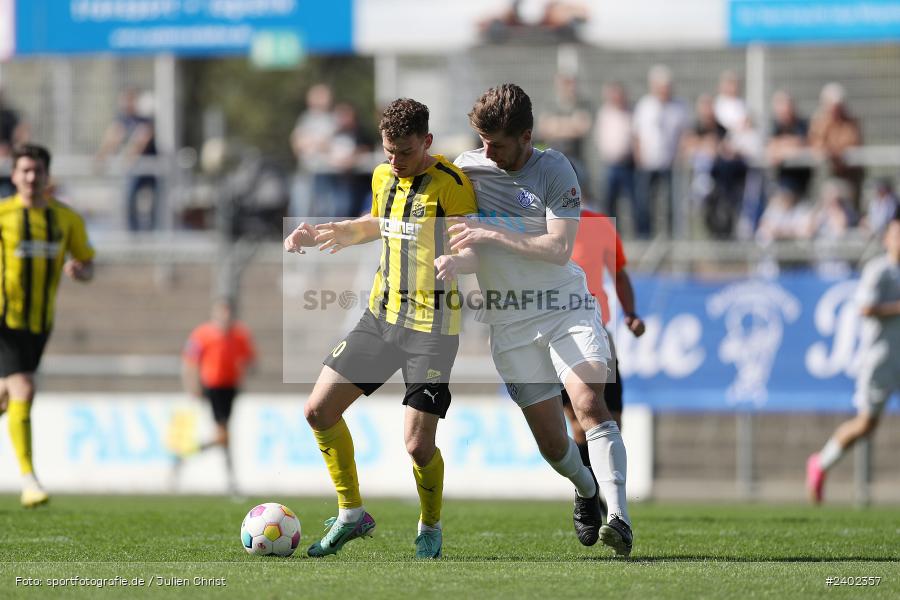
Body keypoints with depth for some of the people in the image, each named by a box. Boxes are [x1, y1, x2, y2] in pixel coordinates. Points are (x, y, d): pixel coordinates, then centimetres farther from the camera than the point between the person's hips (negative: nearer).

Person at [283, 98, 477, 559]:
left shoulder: (450, 185, -15)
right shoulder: (383, 176, 6)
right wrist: (326, 231, 16)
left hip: (432, 326, -7)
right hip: (381, 315, 7)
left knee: (418, 445, -10)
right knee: (319, 410, 4)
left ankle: (430, 528, 19)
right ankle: (351, 515, 20)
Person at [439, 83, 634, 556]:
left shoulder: (553, 170, -8)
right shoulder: (467, 168, 2)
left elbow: (559, 248, -16)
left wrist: (493, 235, -21)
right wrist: (454, 261, -18)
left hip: (565, 308, -3)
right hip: (510, 322, 3)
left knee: (589, 402, -25)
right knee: (551, 441, 3)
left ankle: (618, 518, -32)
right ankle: (586, 490, 36)